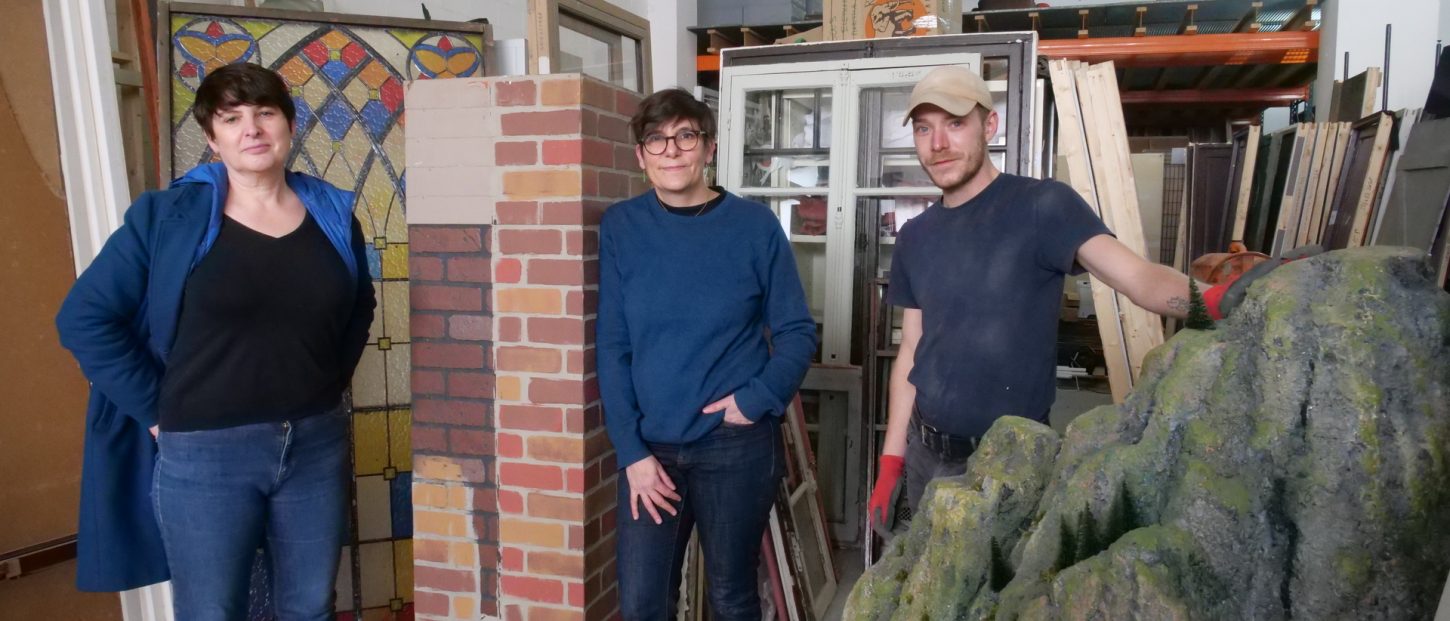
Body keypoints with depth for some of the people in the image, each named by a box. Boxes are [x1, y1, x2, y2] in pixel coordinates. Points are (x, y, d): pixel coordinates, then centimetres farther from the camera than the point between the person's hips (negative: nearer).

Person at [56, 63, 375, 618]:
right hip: (204, 454, -3)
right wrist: (156, 411, -7)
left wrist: (328, 385, 7)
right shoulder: (167, 216, -7)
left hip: (317, 444, 3)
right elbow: (84, 318, -4)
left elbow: (359, 309, 17)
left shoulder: (334, 215, 3)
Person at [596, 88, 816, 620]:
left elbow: (797, 333, 0)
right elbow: (612, 347, -2)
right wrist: (632, 451, -7)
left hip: (738, 446, -1)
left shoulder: (755, 226, -4)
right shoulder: (621, 227, -1)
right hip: (650, 447, 1)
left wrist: (758, 399, -15)